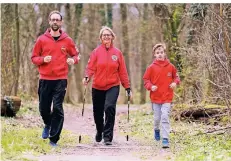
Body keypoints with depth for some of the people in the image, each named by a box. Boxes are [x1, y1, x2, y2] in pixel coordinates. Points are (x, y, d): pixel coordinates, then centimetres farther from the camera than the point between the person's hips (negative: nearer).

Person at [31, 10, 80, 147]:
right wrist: (43, 59, -14)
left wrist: (73, 60, -10)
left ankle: (54, 139, -3)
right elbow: (34, 57, 7)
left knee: (58, 108, -7)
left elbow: (76, 54, 13)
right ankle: (48, 125, 41)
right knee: (44, 108, 6)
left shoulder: (67, 40, 2)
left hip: (61, 79, -1)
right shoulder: (42, 39, 2)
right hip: (45, 79, 1)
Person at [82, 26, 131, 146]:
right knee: (97, 112, 10)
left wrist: (127, 87, 4)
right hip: (97, 87, 1)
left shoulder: (117, 53, 3)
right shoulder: (96, 51, 0)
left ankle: (107, 136, -14)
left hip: (113, 86, -1)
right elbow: (91, 67, -5)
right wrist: (87, 77, -25)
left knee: (109, 108, -22)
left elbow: (122, 71, 5)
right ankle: (99, 131, 42)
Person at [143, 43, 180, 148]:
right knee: (157, 117, 13)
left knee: (165, 117, -12)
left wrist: (175, 82, -8)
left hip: (167, 97, -1)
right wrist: (151, 86, -15)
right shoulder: (152, 67, -3)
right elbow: (146, 79, 2)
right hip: (155, 97, 1)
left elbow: (176, 76, 13)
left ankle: (165, 139, -13)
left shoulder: (170, 67, -1)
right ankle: (156, 130, 46)